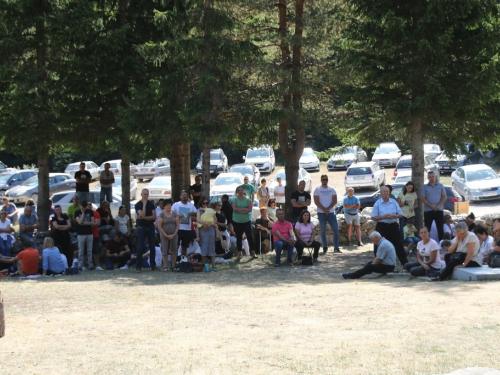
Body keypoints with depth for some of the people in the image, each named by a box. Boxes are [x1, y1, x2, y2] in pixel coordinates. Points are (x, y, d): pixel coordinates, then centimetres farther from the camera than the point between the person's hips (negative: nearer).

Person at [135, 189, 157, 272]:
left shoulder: (151, 204, 5)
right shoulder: (138, 205, -5)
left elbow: (154, 216, -3)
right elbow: (142, 215, -21)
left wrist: (144, 217, -13)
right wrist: (144, 204, -18)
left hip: (150, 227, 3)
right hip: (141, 228, -3)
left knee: (152, 247, 5)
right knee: (140, 247, -5)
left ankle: (153, 265, 14)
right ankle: (138, 266, -2)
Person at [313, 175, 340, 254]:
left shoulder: (332, 190, 7)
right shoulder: (317, 190, 1)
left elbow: (335, 201, 0)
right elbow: (316, 202, -6)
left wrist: (328, 209, -13)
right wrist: (324, 209, -15)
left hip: (331, 212, 2)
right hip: (321, 213, -1)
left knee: (336, 229, -5)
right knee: (323, 231, 3)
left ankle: (336, 248, -2)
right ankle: (325, 247, 13)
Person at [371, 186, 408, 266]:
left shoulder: (394, 202, 7)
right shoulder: (377, 203, -2)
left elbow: (400, 214, 10)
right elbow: (373, 217, -5)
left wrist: (394, 216, -12)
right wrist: (384, 217, -18)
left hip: (393, 226, 2)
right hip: (382, 226, -2)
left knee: (398, 244, 5)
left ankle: (405, 262, 12)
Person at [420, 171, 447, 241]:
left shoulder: (440, 186, 7)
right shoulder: (424, 187, 4)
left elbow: (444, 197, 3)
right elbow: (423, 198, -3)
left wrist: (438, 205, -13)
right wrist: (431, 206, -16)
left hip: (439, 210, 1)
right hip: (428, 211, -1)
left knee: (440, 228, 3)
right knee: (427, 228, 0)